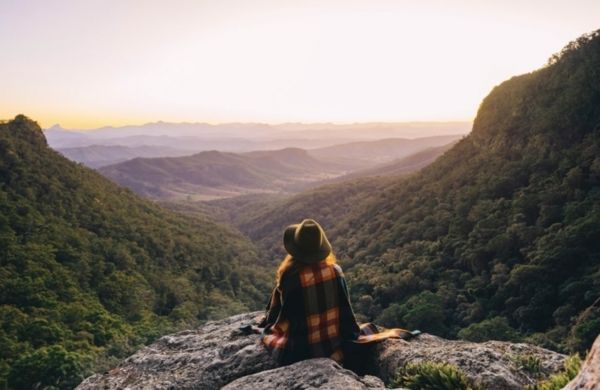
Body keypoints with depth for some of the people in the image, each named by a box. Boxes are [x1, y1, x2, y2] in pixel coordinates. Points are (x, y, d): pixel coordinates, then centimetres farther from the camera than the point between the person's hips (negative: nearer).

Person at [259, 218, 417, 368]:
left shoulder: (291, 276, -25)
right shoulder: (334, 270, -16)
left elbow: (276, 310, -8)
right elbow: (345, 308, -5)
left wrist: (268, 322, 15)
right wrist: (352, 333, 12)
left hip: (302, 348, -2)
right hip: (334, 342, 2)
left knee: (269, 331, 28)